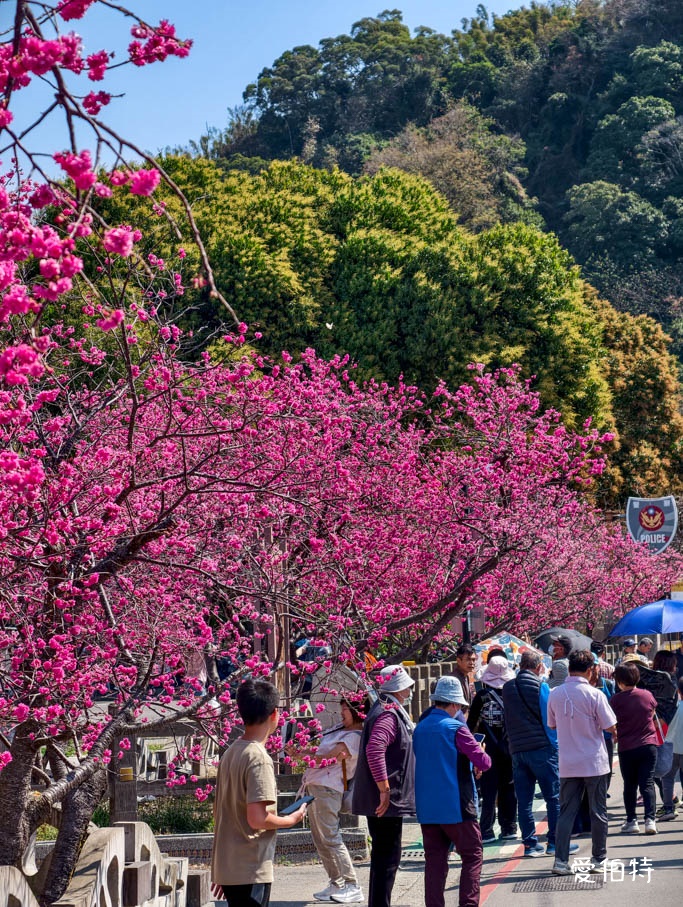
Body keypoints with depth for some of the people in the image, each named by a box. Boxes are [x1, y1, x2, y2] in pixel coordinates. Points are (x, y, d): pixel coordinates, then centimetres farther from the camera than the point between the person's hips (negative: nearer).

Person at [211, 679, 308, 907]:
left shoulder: (230, 753, 10)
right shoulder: (258, 758, -16)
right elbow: (257, 818, -23)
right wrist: (291, 820, -4)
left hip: (227, 866, 9)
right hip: (250, 871, -9)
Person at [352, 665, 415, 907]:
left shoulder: (389, 711, 15)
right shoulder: (389, 714, -17)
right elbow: (374, 749, -31)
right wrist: (385, 789, -28)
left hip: (384, 799, 10)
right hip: (387, 799, -10)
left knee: (383, 856, 17)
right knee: (387, 857, -7)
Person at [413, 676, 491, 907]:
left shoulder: (420, 728, 8)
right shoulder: (456, 728, -12)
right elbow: (483, 762, -12)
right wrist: (481, 760, 11)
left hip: (426, 808, 6)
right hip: (455, 807, -6)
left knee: (434, 860, 8)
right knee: (472, 856, 3)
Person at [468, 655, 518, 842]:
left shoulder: (482, 695, -8)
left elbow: (471, 723, -4)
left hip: (489, 749, -2)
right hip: (510, 749, 2)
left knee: (489, 791, 2)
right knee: (508, 789, 11)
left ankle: (486, 832, 0)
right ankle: (509, 829, 13)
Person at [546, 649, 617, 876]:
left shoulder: (555, 694, 0)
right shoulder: (594, 695, -12)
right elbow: (610, 726, -10)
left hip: (568, 764, 3)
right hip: (595, 763, -3)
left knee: (566, 812, 6)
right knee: (598, 812, 8)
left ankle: (561, 860, -2)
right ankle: (599, 860, 15)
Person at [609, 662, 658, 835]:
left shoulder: (616, 699, -9)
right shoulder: (647, 695, -1)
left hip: (627, 748, -2)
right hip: (649, 744, 2)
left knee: (630, 785, 10)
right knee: (647, 783, 3)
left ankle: (631, 821, 11)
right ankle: (650, 819, -8)